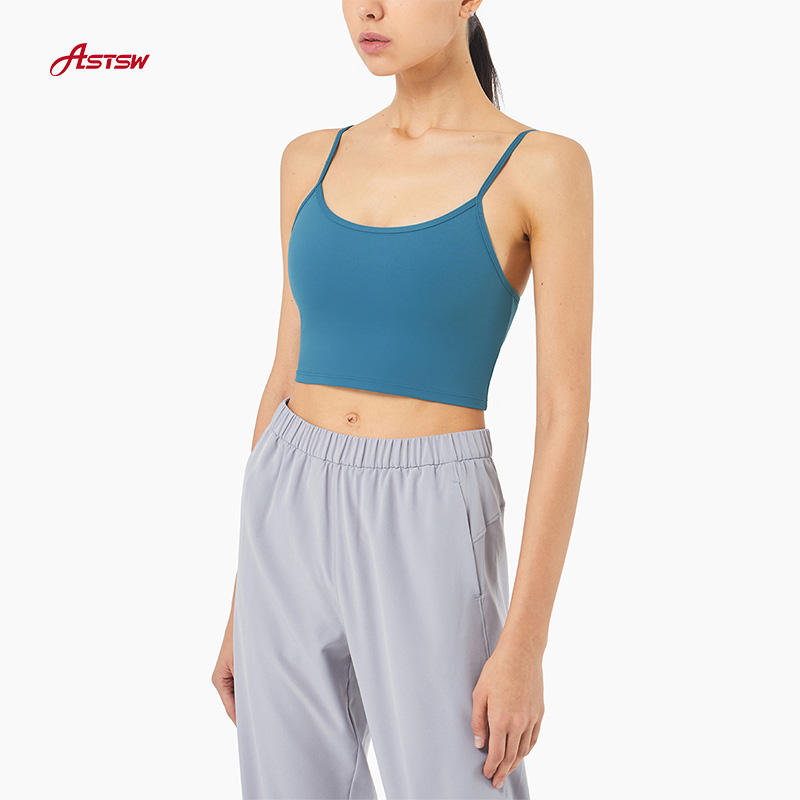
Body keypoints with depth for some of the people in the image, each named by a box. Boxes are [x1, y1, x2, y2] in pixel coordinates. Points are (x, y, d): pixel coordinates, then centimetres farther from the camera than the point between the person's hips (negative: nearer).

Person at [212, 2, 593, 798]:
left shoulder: (544, 167, -6)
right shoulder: (313, 162, 8)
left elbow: (565, 411, -9)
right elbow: (290, 375, 11)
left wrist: (526, 642, -13)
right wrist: (245, 603, 12)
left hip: (427, 536, -4)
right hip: (293, 523, 5)